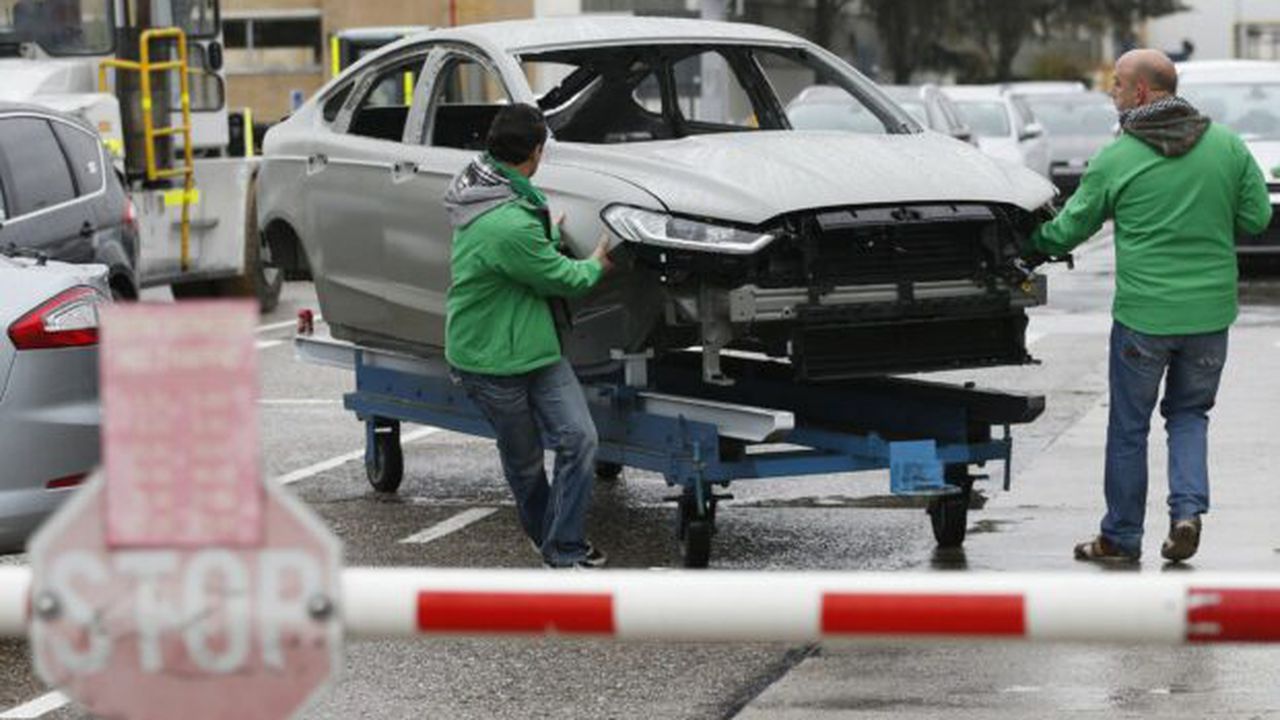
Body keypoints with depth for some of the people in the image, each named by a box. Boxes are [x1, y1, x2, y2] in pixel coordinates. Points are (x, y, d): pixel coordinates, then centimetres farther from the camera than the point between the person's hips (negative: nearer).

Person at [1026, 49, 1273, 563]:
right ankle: (1188, 507, 0)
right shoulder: (1227, 146, -1)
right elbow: (1257, 218, 3)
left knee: (1129, 428, 10)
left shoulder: (1115, 160, -7)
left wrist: (1030, 239, 19)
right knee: (1189, 413, 20)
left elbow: (1068, 231, 1)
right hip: (1210, 311, 3)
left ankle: (1121, 538, 18)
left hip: (1143, 313, -3)